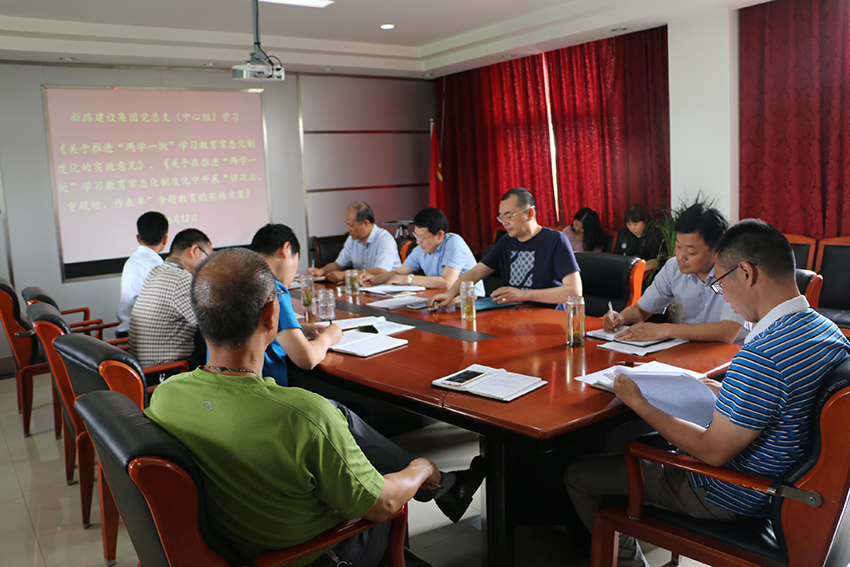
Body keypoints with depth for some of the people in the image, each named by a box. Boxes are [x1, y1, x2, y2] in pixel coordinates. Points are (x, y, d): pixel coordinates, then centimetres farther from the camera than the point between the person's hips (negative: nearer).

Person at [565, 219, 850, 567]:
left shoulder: (762, 355, -34)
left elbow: (713, 452, -26)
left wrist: (639, 403, -17)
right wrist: (712, 387, 10)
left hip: (726, 499, -9)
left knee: (578, 474, -1)